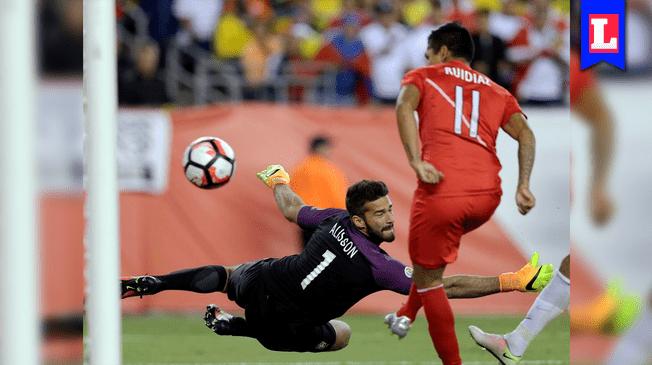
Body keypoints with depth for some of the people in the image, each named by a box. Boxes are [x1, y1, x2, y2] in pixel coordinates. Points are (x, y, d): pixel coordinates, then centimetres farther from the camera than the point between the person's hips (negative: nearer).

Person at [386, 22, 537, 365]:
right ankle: (406, 316, 41)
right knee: (436, 251, 35)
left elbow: (404, 107, -7)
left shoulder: (422, 77, 16)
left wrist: (416, 163, -16)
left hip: (442, 192, -5)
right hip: (488, 195, 5)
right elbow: (525, 134, 9)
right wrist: (523, 186, 0)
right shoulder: (497, 92, 26)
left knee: (428, 279, 10)